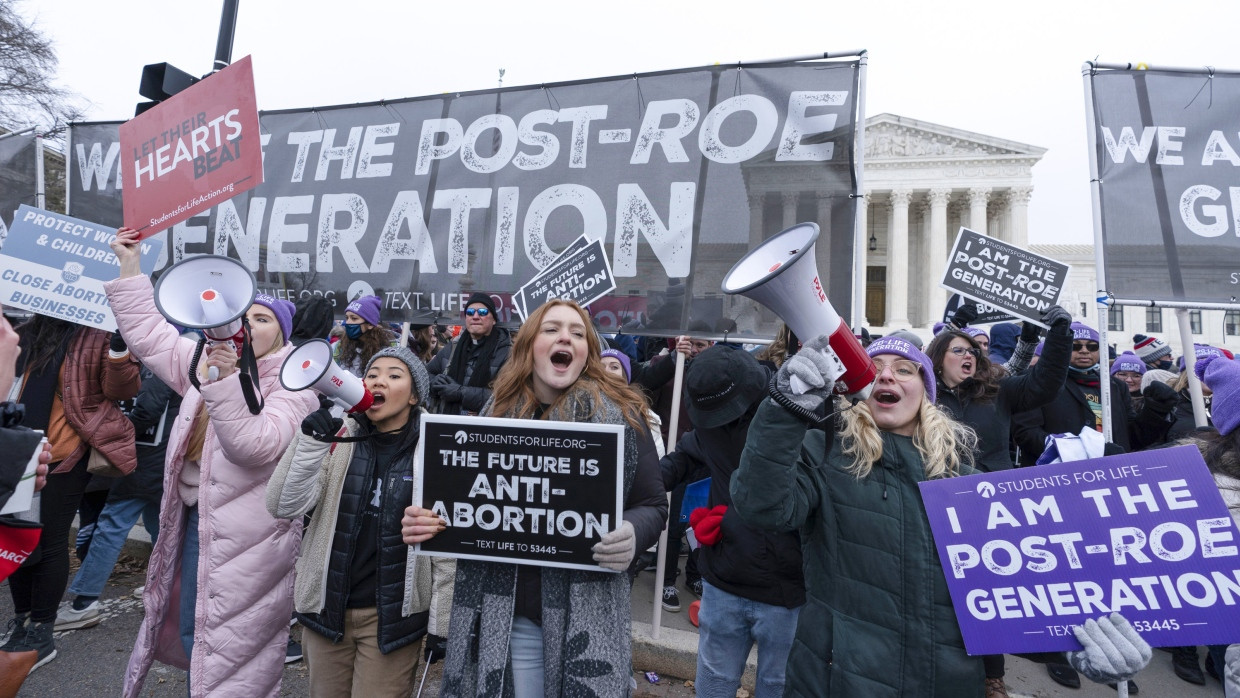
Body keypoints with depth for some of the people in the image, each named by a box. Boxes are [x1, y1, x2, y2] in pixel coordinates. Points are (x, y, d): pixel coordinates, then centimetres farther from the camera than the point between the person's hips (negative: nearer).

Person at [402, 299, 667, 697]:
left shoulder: (620, 414, -5)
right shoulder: (496, 414, 4)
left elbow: (653, 504, 0)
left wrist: (632, 534, -22)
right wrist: (427, 522, -8)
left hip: (588, 613, -2)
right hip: (506, 613, 2)